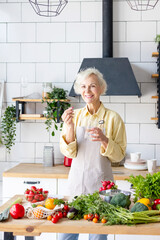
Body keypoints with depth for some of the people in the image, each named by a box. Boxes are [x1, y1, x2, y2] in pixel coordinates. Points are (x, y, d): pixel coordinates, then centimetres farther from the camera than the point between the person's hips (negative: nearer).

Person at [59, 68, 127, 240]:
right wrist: (69, 126, -15)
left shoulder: (113, 118, -2)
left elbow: (118, 156, 0)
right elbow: (69, 152, 1)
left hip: (100, 181, -2)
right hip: (76, 179, 3)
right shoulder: (74, 115, 6)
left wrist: (104, 140, -20)